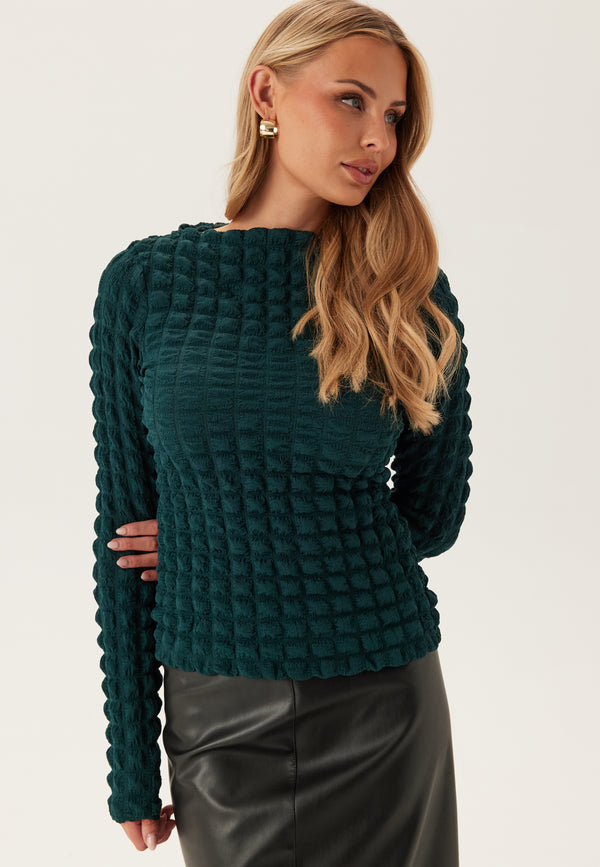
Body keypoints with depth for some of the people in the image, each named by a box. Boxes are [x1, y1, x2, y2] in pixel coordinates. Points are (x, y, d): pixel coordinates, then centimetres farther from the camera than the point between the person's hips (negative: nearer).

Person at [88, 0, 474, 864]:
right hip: (215, 714, 0)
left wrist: (242, 543, -6)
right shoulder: (145, 279, -5)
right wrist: (131, 764, 0)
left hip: (381, 705, 0)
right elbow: (123, 525, -2)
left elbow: (431, 516, 3)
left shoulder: (413, 295, -4)